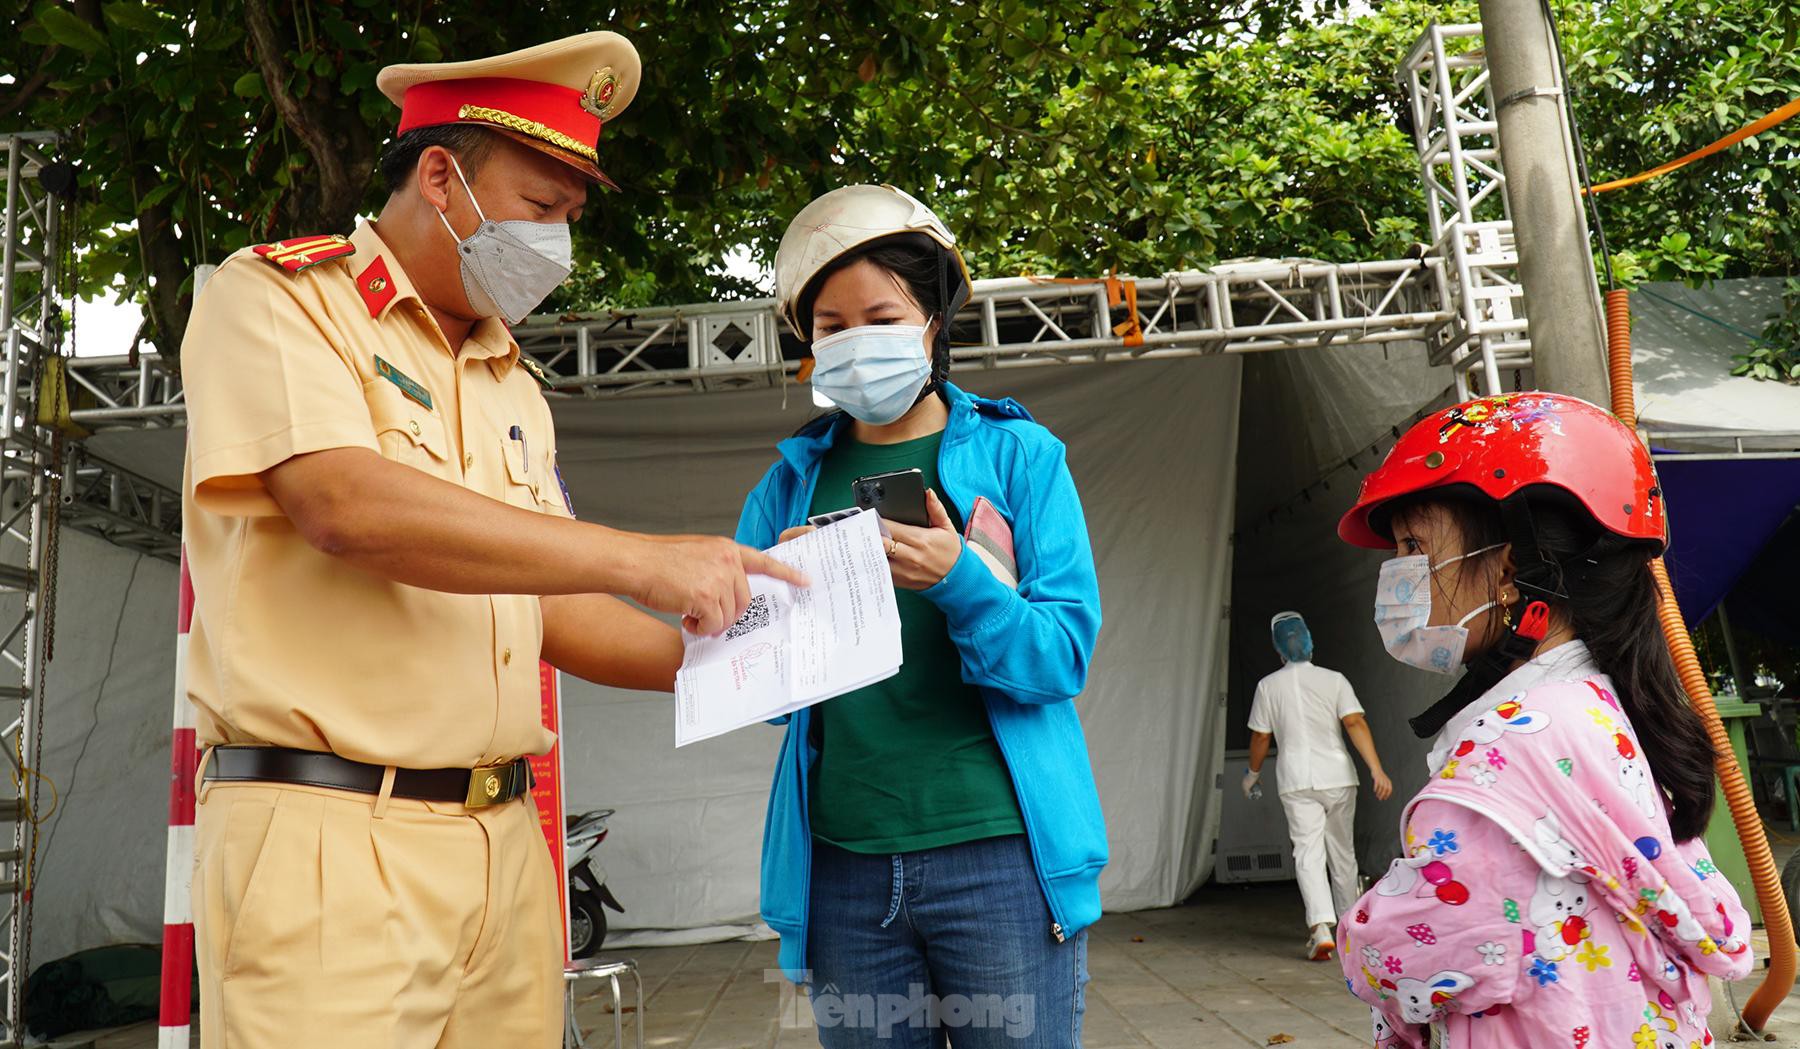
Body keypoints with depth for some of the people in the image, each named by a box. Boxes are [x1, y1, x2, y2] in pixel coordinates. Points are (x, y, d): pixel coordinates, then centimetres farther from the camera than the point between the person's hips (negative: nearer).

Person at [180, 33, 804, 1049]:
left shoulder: (514, 383, 18)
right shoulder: (275, 298, -2)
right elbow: (348, 508, -21)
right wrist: (642, 560, -21)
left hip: (504, 839, 6)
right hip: (331, 835, -6)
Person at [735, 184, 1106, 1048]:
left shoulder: (1019, 456, 3)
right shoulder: (793, 479, 10)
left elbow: (1065, 655, -4)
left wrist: (957, 581, -22)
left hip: (1000, 853, -2)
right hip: (844, 863, 3)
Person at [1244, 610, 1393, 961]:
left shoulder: (1268, 686, 1)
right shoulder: (1334, 679, 1)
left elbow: (1261, 737, 5)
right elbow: (1355, 723, -11)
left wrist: (1253, 773, 21)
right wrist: (1377, 770, -14)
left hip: (1297, 781, -1)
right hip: (1338, 777, 2)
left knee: (1308, 854, -4)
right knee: (1342, 853, 16)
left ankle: (1321, 928, -22)